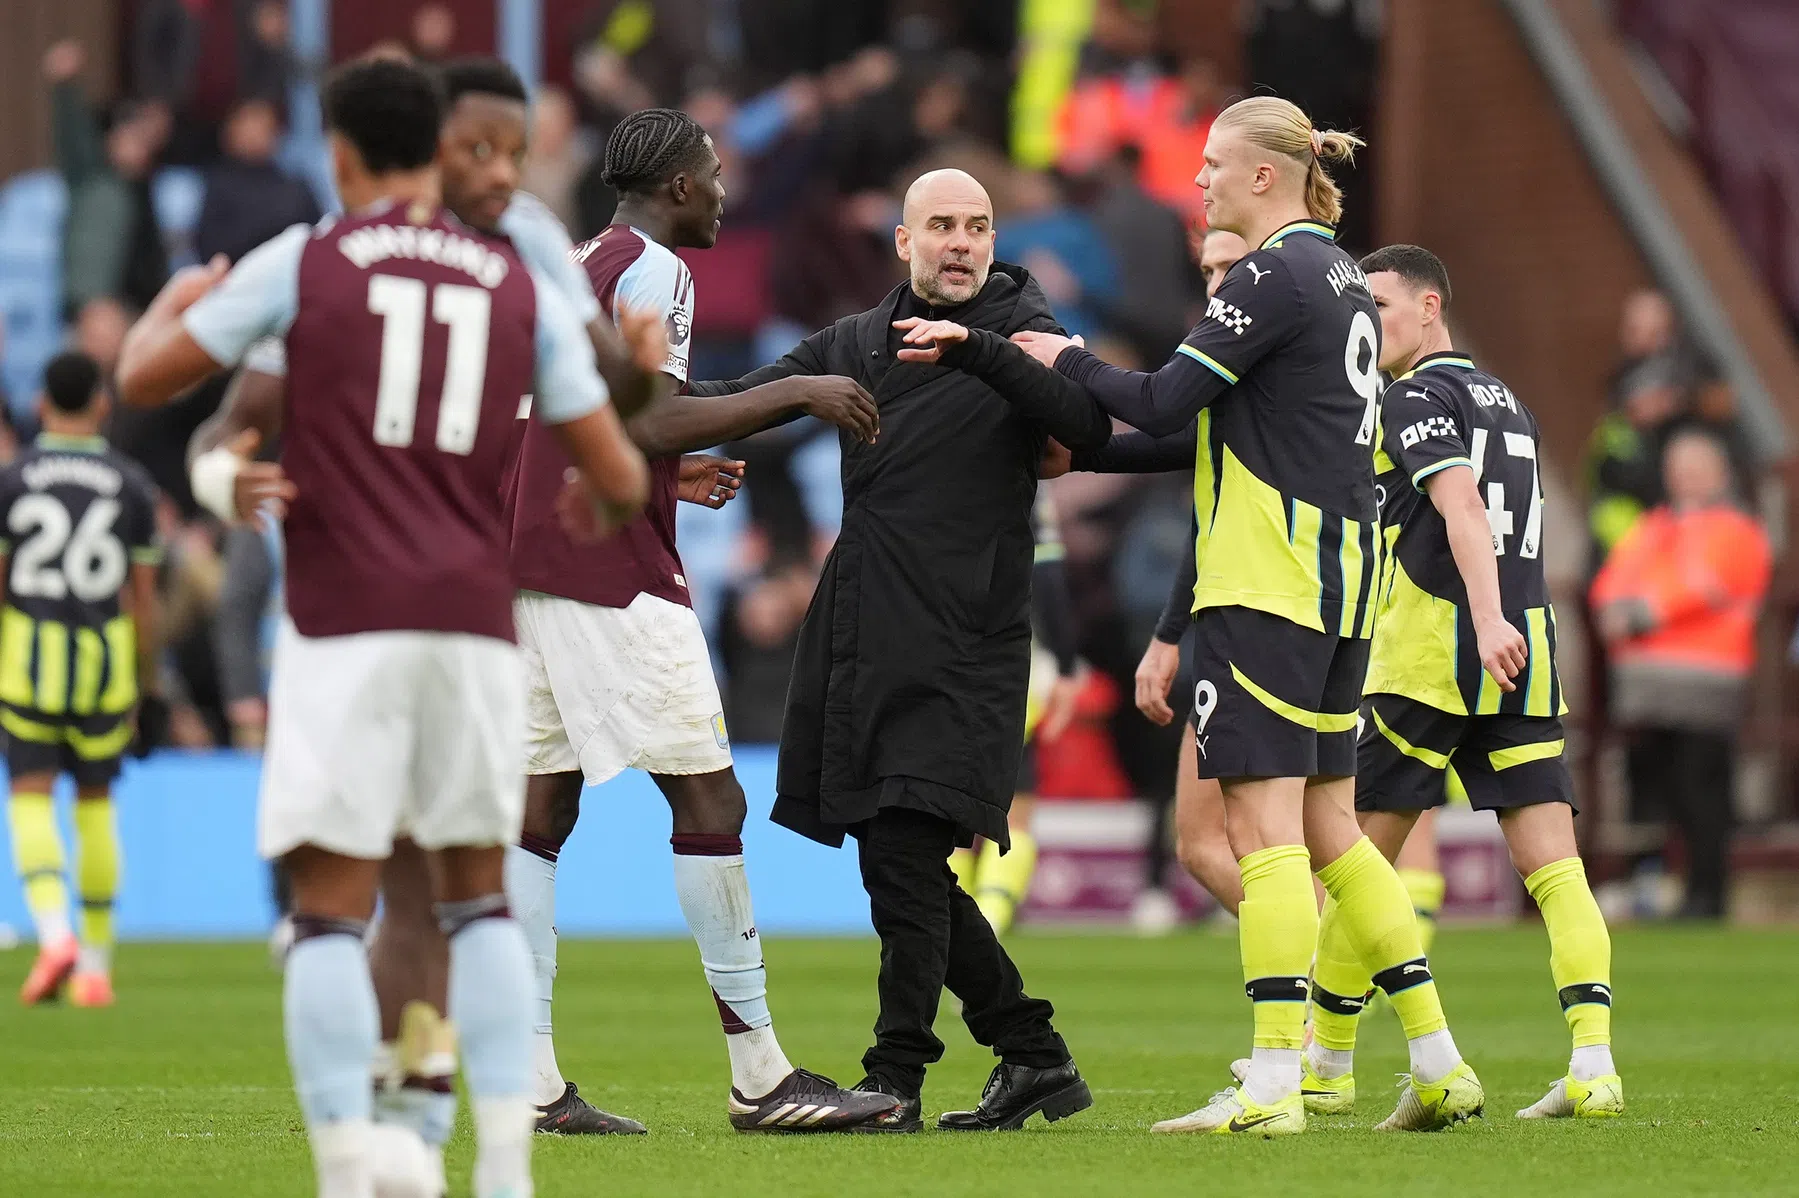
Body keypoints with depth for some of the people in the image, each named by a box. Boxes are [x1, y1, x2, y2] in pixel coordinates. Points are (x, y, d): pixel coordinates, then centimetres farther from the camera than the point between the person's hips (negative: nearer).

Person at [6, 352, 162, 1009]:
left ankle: (55, 933, -21)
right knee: (95, 802, 12)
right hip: (105, 660, 2)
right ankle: (96, 966, 17)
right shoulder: (131, 485, 1)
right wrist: (146, 685, 11)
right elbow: (144, 597, 2)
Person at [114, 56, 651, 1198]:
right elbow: (619, 474, 11)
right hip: (478, 621, 3)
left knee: (332, 908, -2)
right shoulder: (524, 287, 10)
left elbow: (142, 379, 8)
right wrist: (601, 509, 35)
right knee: (478, 896, 14)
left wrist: (174, 303, 29)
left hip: (345, 628, -3)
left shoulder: (303, 265, 2)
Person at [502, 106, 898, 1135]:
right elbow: (655, 424, -20)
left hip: (534, 562, 9)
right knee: (709, 802, -6)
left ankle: (531, 1079, 1)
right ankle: (762, 1076, -7)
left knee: (543, 809, 5)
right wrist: (794, 393, -12)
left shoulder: (571, 267, 19)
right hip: (614, 575, -9)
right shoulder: (654, 270, -8)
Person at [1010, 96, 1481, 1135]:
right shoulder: (1343, 279, 17)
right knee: (1329, 828, 13)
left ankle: (1273, 1086, -14)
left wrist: (1065, 359, 4)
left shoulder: (1277, 275, -11)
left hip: (1268, 581, -9)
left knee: (1264, 823, -10)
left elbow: (1163, 405, -14)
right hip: (1343, 579, 9)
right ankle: (1440, 1065, 11)